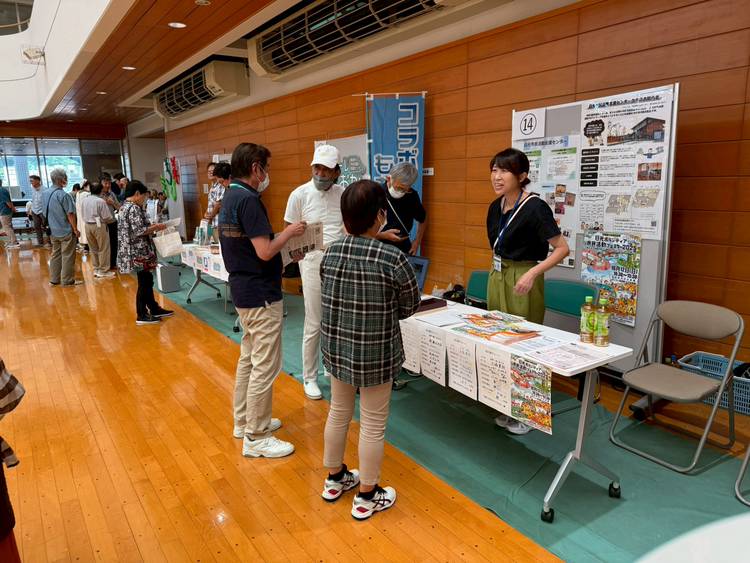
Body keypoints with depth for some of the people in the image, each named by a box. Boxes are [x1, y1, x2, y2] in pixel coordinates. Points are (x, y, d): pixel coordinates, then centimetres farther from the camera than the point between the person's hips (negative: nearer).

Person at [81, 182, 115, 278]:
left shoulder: (84, 200, 3)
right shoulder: (101, 201, -16)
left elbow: (82, 215, 8)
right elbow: (107, 217, -14)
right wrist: (113, 219, 6)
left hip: (87, 225, 7)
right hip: (99, 226, -7)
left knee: (93, 249, 16)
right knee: (103, 249, 3)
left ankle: (96, 269, 23)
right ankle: (103, 271, 6)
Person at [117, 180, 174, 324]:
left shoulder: (124, 207, 15)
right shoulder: (134, 208, -17)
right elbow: (139, 231, -23)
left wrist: (151, 227, 13)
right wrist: (156, 227, -11)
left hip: (136, 251, 10)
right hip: (139, 252, -10)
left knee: (147, 280, 17)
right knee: (144, 282, -1)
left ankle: (154, 308, 27)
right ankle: (141, 315, 6)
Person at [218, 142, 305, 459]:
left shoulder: (229, 197, 12)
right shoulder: (248, 200, -20)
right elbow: (265, 251, -24)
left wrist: (285, 246, 14)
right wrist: (289, 232, -9)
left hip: (243, 291, 11)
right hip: (261, 296, -11)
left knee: (248, 358, 19)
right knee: (265, 367, -2)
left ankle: (244, 421, 33)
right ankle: (256, 438, 9)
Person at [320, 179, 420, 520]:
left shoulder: (331, 253, -5)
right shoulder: (393, 258, -19)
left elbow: (328, 297, 3)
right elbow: (410, 307, -6)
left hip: (336, 348, 5)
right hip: (375, 354, -5)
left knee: (339, 412, 23)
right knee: (373, 424, 12)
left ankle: (334, 479, 43)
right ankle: (366, 497, 29)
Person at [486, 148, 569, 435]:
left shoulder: (535, 207, -17)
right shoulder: (495, 207, 6)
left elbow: (562, 248, -18)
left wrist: (532, 273, -28)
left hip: (522, 281, -8)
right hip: (496, 277, 8)